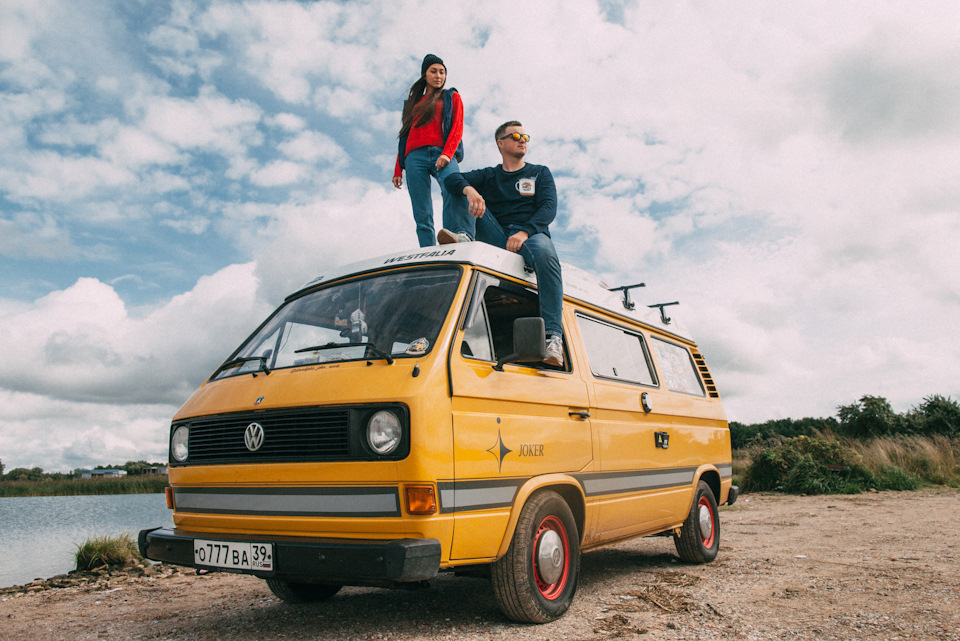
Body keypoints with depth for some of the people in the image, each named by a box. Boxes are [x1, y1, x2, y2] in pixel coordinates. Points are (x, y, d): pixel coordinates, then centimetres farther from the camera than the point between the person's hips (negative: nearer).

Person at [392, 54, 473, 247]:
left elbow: (457, 128, 8)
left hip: (441, 154, -3)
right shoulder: (412, 102, 30)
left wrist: (447, 153, -11)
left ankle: (463, 235, -55)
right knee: (422, 213, -12)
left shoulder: (451, 97, 23)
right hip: (414, 156, 3)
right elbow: (404, 135, 26)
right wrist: (398, 169, 16)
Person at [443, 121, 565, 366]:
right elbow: (453, 179, 6)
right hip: (496, 239, 2)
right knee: (463, 195, -4)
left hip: (532, 234, -2)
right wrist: (469, 190, -20)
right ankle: (463, 237, -28)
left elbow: (549, 208, 2)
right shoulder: (489, 176, 23)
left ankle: (553, 336, -44)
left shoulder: (540, 173, 20)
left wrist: (525, 232, -18)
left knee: (545, 254, -39)